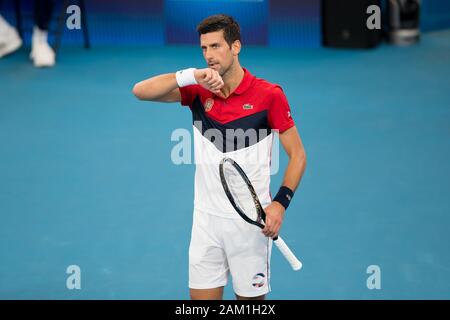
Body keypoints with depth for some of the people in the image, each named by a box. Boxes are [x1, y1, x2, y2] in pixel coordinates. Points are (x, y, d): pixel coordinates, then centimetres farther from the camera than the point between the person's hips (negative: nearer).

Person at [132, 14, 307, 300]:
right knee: (201, 298, 5)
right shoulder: (198, 91, 2)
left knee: (251, 298, 6)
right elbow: (141, 91, -9)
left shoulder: (268, 95, -8)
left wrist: (280, 203, -17)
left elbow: (297, 154, -3)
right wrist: (190, 75, -23)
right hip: (207, 219, 3)